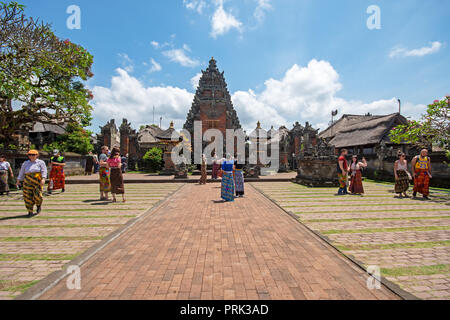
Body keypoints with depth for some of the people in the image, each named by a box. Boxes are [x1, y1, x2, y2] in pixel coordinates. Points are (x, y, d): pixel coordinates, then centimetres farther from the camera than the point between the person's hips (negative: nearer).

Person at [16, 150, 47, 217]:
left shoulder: (41, 162, 3)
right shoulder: (25, 163, 14)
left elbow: (44, 171, -6)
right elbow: (21, 173, 17)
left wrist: (43, 179, -20)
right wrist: (18, 181, 10)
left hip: (38, 181, -3)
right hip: (28, 182, 3)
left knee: (37, 195, -10)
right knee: (28, 196, 0)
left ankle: (39, 205, 22)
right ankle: (30, 211, 10)